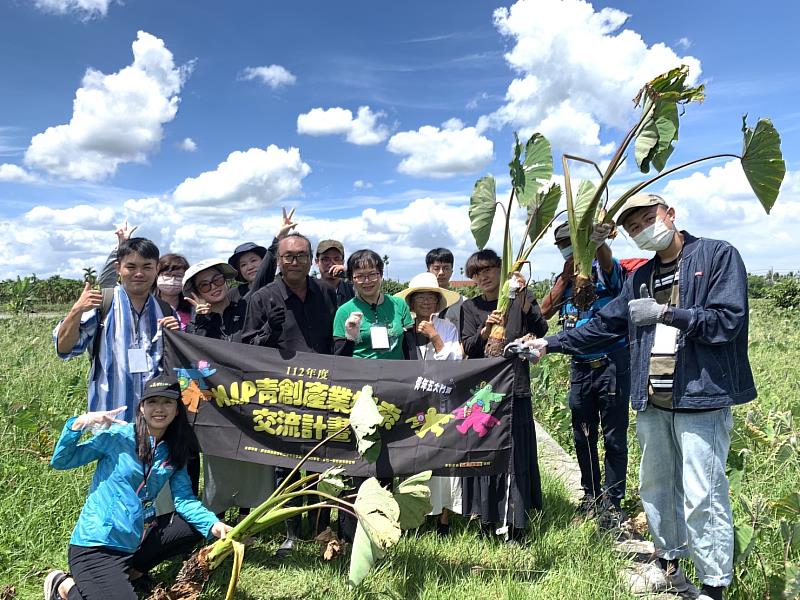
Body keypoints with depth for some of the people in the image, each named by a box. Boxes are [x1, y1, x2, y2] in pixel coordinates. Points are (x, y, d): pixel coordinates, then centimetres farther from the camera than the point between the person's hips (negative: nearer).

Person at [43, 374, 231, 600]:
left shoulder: (174, 454, 5)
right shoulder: (117, 436, -10)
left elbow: (184, 498, 1)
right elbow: (60, 462, -7)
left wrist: (213, 524, -15)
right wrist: (78, 425, -24)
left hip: (135, 542, 6)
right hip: (95, 547, -6)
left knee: (198, 526, 2)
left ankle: (131, 571, 10)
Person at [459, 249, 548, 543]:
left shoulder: (521, 298, 4)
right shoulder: (470, 307, 8)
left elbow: (540, 330, -11)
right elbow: (469, 349, -1)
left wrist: (523, 298, -24)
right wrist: (486, 328, -20)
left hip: (515, 389, -2)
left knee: (514, 455, -2)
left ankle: (514, 525, 7)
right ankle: (487, 518, 19)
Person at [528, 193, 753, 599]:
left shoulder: (719, 256, -3)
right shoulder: (642, 276, 15)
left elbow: (729, 319, -13)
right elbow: (604, 325, 17)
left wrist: (666, 313, -18)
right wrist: (550, 344, 11)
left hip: (700, 397, -6)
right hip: (653, 401, 7)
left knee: (702, 496, -4)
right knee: (655, 487, 15)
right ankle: (669, 566, 33)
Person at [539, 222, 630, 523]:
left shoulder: (603, 269, -5)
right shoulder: (564, 278, 11)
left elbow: (606, 259, -30)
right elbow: (545, 311, -1)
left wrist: (600, 241, -53)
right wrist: (565, 277, -8)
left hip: (612, 363, -5)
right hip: (580, 366, 6)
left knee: (614, 437, 4)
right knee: (582, 436, 14)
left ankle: (612, 503, 16)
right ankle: (591, 496, 29)